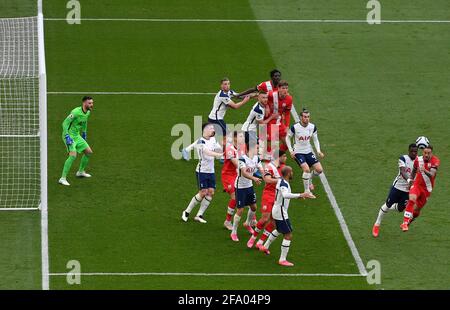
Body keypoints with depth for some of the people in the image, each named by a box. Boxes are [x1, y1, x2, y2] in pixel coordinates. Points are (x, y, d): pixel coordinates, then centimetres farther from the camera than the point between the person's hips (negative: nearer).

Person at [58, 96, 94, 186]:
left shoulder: (88, 113, 3)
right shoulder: (76, 112, -24)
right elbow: (65, 123, -23)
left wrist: (84, 133, 29)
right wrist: (67, 137, -28)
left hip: (77, 136, 9)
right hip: (70, 136, -9)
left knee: (89, 152, 14)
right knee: (73, 155, -24)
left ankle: (80, 172, 34)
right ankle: (63, 178, -21)